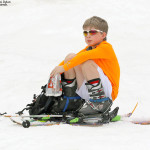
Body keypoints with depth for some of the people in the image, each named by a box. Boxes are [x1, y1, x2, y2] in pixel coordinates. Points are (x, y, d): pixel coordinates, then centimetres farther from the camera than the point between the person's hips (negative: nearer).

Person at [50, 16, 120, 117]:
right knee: (70, 57, -2)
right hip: (88, 93, 7)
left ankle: (99, 102, -23)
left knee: (86, 61, -28)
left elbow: (85, 56, -25)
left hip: (108, 92, -7)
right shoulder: (88, 49, 17)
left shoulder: (106, 47, -9)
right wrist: (58, 70, -5)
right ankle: (69, 98, 0)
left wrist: (64, 67, -31)